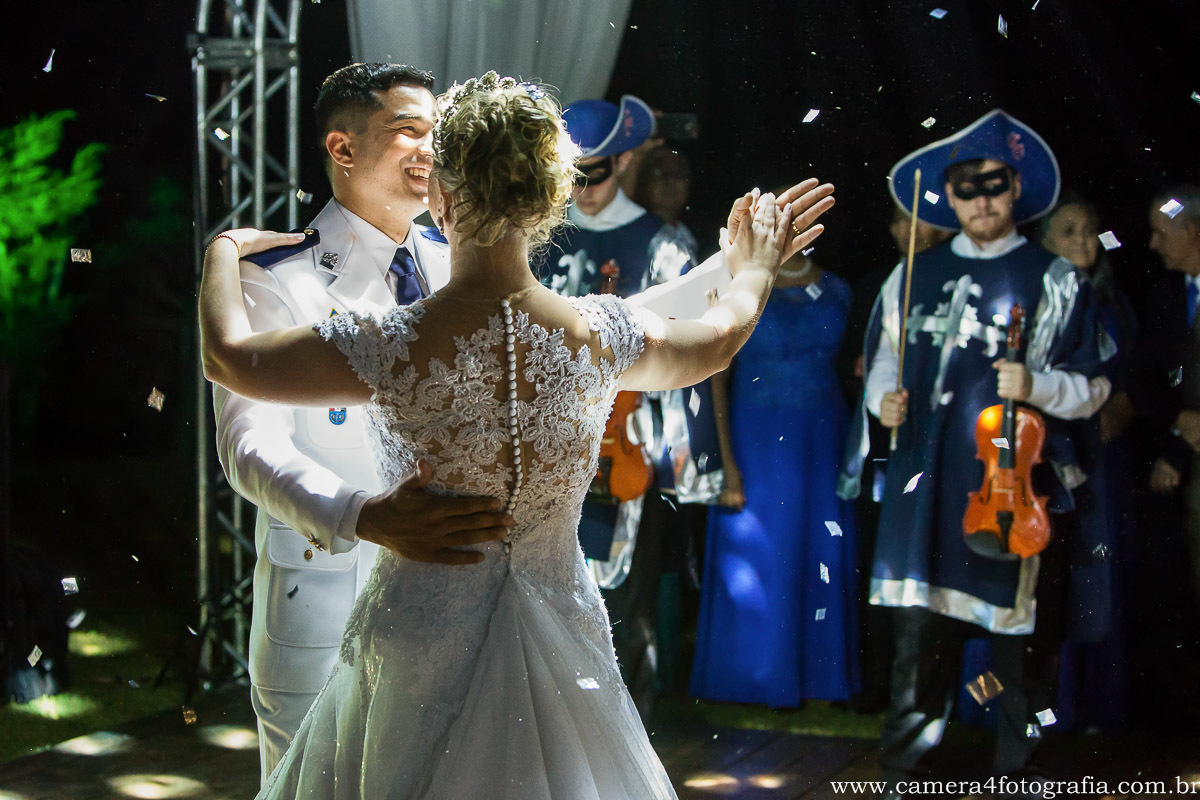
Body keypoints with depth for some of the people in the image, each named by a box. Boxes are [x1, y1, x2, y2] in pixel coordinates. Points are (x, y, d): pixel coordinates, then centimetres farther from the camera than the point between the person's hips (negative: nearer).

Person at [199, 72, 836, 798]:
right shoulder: (601, 336, -11)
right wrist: (754, 274, 33)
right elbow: (715, 343, 12)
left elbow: (229, 357, -6)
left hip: (419, 650, -3)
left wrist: (226, 251, 13)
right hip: (563, 647, 3)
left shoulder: (393, 349, -21)